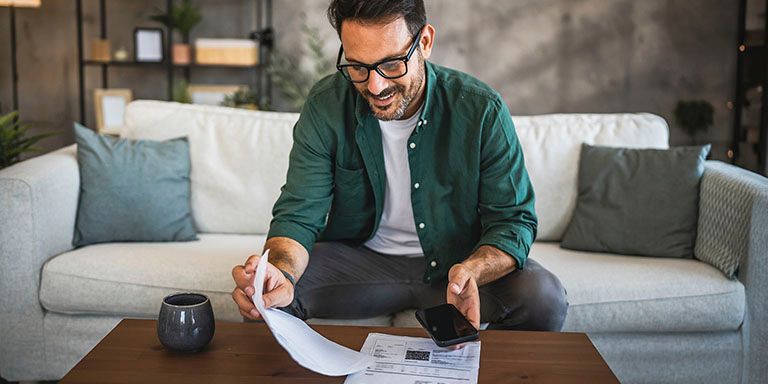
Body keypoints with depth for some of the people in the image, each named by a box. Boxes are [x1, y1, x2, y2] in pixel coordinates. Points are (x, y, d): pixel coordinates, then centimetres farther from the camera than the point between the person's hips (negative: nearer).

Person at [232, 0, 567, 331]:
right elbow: (298, 215, -14)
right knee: (266, 297, -25)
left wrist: (471, 271, -38)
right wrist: (282, 272, -39)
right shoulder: (325, 107, -12)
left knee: (544, 299, -27)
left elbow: (513, 220, -13)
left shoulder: (482, 110, -16)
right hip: (359, 258, 1)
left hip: (458, 260, 0)